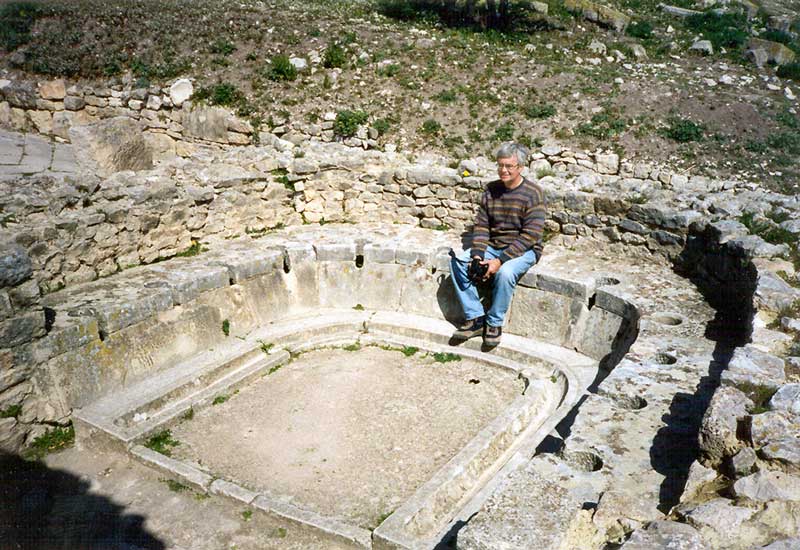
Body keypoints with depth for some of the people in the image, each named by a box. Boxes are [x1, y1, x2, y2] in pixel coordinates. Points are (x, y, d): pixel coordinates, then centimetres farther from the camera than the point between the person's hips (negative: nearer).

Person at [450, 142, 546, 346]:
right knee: (457, 261, -16)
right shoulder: (491, 190, 4)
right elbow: (481, 224, 3)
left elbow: (530, 235, -19)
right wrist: (477, 254, -14)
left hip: (524, 250, -5)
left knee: (506, 272, -36)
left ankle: (495, 323, -13)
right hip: (493, 246, 6)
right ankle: (475, 318, -11)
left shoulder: (533, 193, -13)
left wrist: (501, 260, -25)